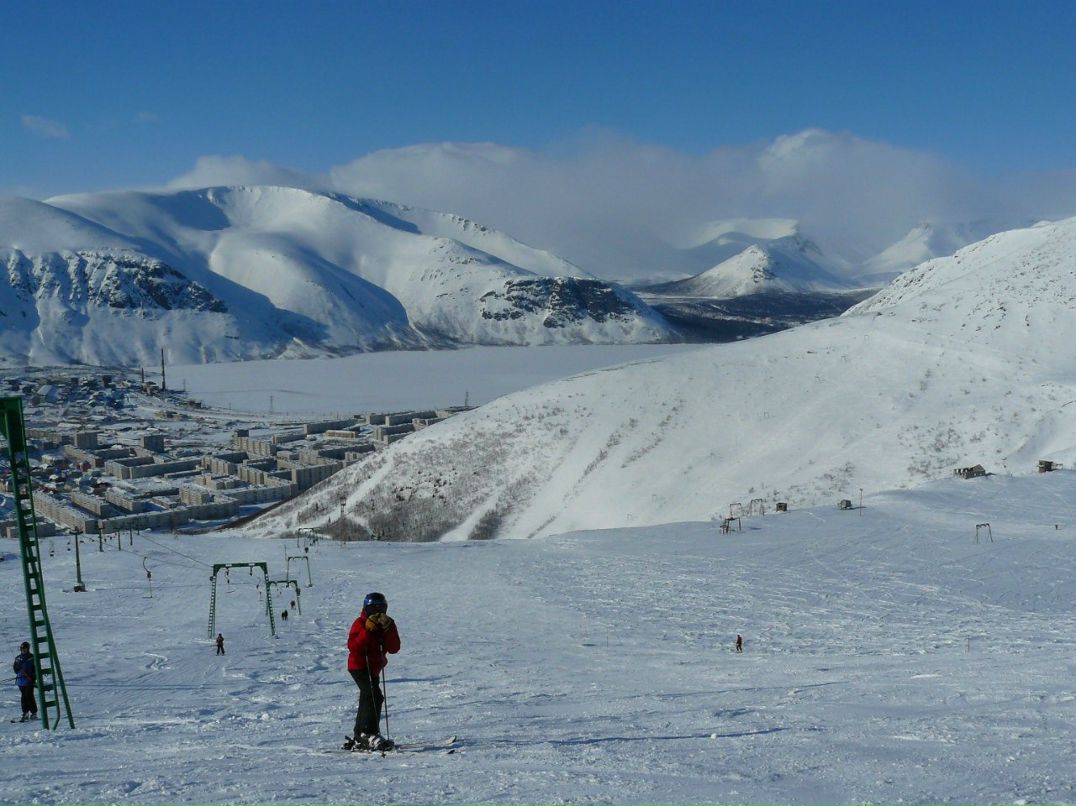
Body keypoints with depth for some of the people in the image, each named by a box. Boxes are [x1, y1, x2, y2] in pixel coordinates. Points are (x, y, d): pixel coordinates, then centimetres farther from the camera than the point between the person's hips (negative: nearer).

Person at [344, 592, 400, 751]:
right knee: (374, 697, -22)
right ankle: (370, 734, -25)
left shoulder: (387, 625, 6)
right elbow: (353, 647, -23)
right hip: (360, 666, -8)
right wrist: (368, 630, -29)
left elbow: (394, 648, -8)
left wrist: (389, 629, -20)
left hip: (374, 668, 8)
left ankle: (358, 738, 26)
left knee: (367, 701, 15)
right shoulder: (360, 624, -9)